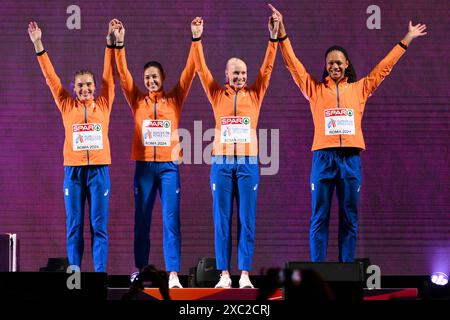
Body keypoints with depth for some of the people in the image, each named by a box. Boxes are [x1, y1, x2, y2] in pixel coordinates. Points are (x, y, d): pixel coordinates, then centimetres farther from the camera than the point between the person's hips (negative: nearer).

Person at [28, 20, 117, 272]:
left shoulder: (103, 105, 7)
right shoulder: (67, 106, 8)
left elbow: (109, 74, 4)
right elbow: (50, 76, 5)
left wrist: (111, 42, -3)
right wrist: (38, 45, 0)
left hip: (99, 169, -1)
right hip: (73, 170, 1)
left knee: (99, 225, 0)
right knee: (74, 226, 3)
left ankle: (100, 274, 0)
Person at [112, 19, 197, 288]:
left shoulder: (174, 100, 6)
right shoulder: (138, 101, 8)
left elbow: (190, 72, -1)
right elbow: (123, 74, 0)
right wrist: (119, 43, -11)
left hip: (169, 165, -1)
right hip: (144, 165, 2)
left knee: (171, 219, -6)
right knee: (142, 220, 6)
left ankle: (173, 274, -10)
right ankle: (140, 269, 15)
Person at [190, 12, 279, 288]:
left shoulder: (254, 95, 7)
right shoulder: (217, 95, 7)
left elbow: (267, 68, 1)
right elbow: (202, 69, 2)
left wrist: (273, 39, -9)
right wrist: (197, 39, -8)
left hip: (248, 162, 0)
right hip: (222, 162, 0)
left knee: (247, 219, 0)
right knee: (222, 219, 0)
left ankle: (245, 273, 1)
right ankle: (224, 274, 2)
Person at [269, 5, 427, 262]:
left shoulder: (359, 89, 13)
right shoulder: (315, 89, 10)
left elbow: (384, 67, 19)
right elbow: (293, 64, 6)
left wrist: (406, 40, 20)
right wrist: (282, 34, -2)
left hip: (350, 158, 1)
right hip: (323, 157, -1)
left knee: (350, 219, 3)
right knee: (319, 218, -1)